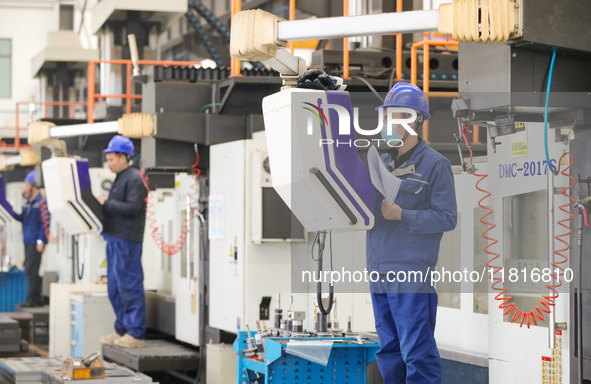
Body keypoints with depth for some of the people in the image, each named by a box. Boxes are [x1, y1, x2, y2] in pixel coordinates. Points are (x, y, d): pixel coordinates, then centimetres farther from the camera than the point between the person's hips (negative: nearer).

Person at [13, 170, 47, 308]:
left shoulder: (41, 202, -12)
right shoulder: (28, 203, 17)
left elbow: (44, 222, -16)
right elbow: (22, 218, 20)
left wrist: (41, 240, -20)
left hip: (36, 242, -9)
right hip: (28, 241, 9)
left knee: (32, 269, -9)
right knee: (30, 269, 11)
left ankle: (32, 299, -7)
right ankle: (36, 298, 17)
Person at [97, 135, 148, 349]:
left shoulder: (135, 179, -10)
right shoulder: (120, 179, 19)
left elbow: (132, 207, -19)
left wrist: (106, 204, -16)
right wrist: (101, 206, 5)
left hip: (127, 241, -10)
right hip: (114, 239, 10)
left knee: (130, 287, -7)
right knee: (115, 288, 13)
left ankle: (136, 334, -3)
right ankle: (122, 330, 20)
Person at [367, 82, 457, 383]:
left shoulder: (435, 164, -4)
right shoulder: (382, 162, 16)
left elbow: (447, 218, -9)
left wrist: (402, 215, -16)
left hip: (412, 273, -7)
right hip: (380, 271, 7)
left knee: (417, 352, -7)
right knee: (388, 349, 13)